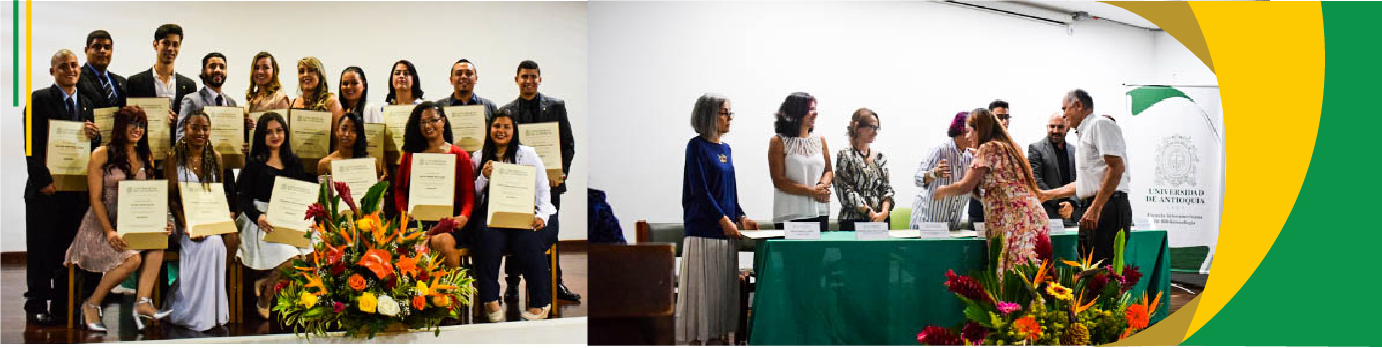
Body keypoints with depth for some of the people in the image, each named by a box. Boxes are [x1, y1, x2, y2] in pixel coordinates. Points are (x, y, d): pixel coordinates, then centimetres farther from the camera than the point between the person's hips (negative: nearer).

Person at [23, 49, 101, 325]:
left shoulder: (86, 104, 14)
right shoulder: (40, 100, -2)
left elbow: (95, 147, 15)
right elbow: (32, 144, -9)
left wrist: (95, 135, -8)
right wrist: (43, 181, -15)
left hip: (76, 189, 5)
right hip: (45, 189, -5)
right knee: (41, 248, 1)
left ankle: (63, 303, 15)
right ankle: (37, 305, 8)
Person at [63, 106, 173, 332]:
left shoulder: (145, 158, 13)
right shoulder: (102, 155, -3)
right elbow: (95, 199, -9)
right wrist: (109, 232, -22)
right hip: (101, 225, -5)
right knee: (132, 258, -28)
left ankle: (143, 302, -30)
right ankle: (92, 304, -7)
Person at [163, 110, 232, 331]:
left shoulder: (215, 157, 9)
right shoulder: (174, 157, -3)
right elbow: (171, 198, -7)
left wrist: (226, 214, -8)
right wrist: (186, 225, -22)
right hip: (184, 219, -4)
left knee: (221, 240, -28)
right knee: (208, 243, -31)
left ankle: (214, 311, -14)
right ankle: (196, 315, -19)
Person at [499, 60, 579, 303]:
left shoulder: (556, 107, 5)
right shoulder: (506, 111, 7)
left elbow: (568, 144, 5)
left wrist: (561, 173, -7)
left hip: (549, 181, 0)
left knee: (549, 232, 4)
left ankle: (556, 283, 12)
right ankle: (512, 284, 12)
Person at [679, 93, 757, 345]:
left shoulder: (725, 148, 15)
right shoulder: (697, 146, -7)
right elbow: (700, 190, -13)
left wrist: (741, 217, 6)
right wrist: (723, 219, -17)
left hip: (727, 229, 7)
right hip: (703, 228, -7)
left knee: (724, 286, 8)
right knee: (701, 286, -4)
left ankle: (722, 337, 14)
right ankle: (696, 340, -1)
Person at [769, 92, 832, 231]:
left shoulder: (820, 140, 14)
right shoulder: (779, 142, -1)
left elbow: (829, 171, 16)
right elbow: (778, 180, -8)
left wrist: (823, 185, -9)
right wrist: (811, 192, -14)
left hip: (820, 212, 4)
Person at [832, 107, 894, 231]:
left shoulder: (880, 157, 13)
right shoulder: (844, 156, -3)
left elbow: (887, 188, 10)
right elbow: (846, 191, -10)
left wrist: (884, 212, -9)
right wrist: (871, 214, -15)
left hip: (882, 221, 5)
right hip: (853, 221, -5)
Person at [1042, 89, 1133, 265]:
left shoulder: (1101, 124, -4)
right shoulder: (1084, 134, 26)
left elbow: (1116, 168, -16)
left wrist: (1095, 208, -21)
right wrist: (1048, 194, 33)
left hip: (1107, 207, -10)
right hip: (1092, 210, 10)